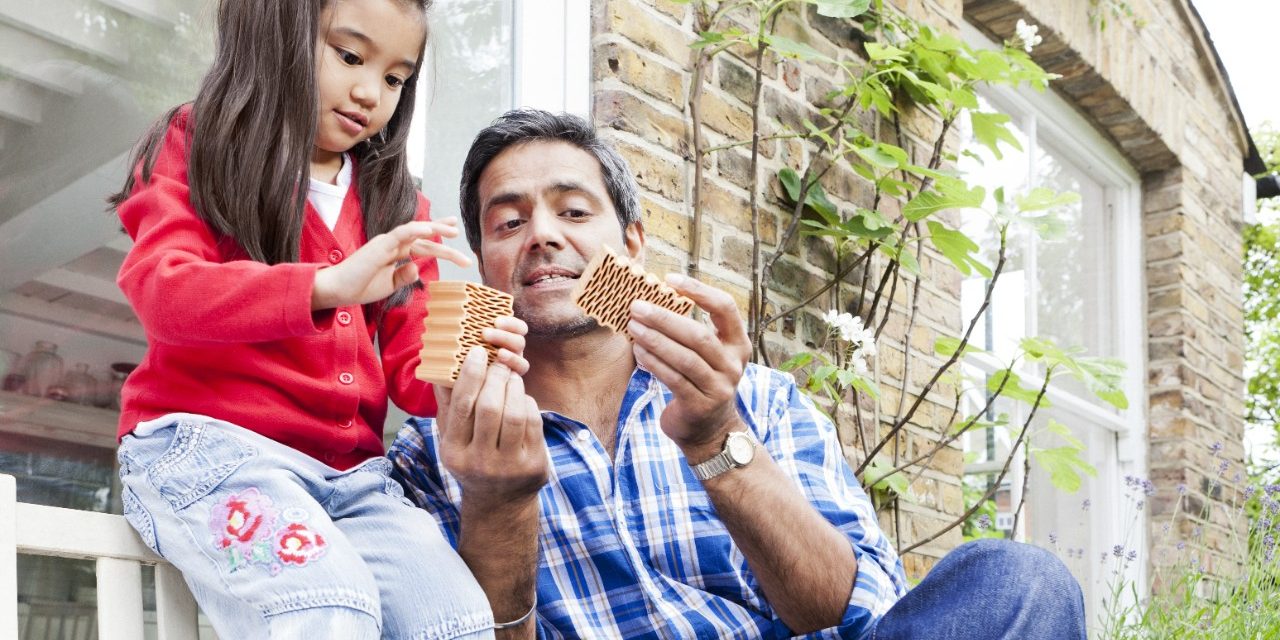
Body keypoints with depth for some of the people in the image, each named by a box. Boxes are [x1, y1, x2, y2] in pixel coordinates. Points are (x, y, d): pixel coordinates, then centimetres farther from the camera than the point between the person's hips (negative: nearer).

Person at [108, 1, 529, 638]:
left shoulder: (394, 203, 18)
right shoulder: (196, 146, 6)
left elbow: (410, 368, 13)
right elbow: (161, 292, -13)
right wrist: (328, 285, -27)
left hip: (348, 470, 5)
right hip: (207, 441, -4)